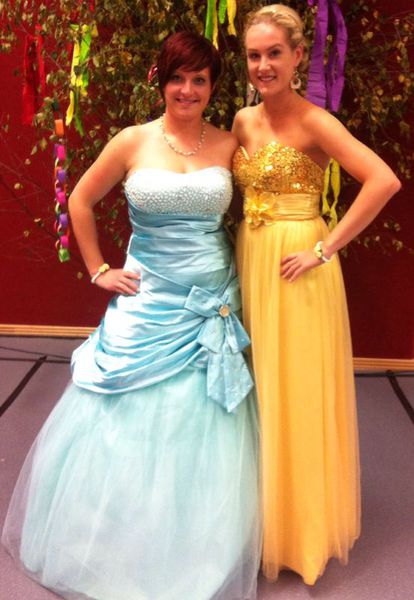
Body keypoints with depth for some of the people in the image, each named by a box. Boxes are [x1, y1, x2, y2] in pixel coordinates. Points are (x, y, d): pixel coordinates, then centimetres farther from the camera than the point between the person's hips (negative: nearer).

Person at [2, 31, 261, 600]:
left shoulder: (228, 145, 2)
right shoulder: (133, 142, -1)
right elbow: (80, 201, 7)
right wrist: (99, 270, 4)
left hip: (213, 307, 1)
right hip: (147, 305, -1)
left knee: (203, 439, 7)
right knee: (128, 427, 8)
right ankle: (117, 547, 33)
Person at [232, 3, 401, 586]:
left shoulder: (313, 121, -12)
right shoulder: (242, 121, 8)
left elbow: (384, 181, -22)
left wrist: (326, 249, -20)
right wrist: (244, 249, 5)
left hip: (296, 268, -7)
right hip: (249, 262, 7)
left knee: (297, 389, 4)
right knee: (259, 385, 15)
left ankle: (302, 521, 25)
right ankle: (266, 512, 35)